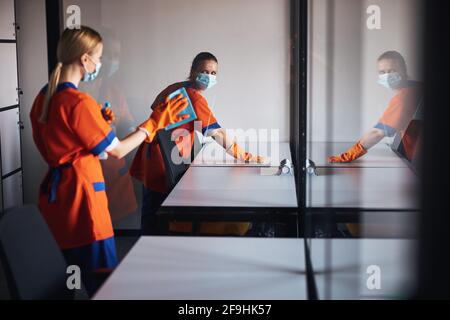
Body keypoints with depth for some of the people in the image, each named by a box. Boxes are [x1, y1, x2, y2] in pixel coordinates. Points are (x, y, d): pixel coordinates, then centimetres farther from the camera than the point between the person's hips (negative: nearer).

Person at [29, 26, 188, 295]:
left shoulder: (44, 98, 8)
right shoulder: (79, 102, -18)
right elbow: (118, 151, -12)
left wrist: (97, 123, 13)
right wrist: (156, 121, -5)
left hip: (54, 192, 9)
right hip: (80, 194, -9)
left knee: (77, 274, 18)